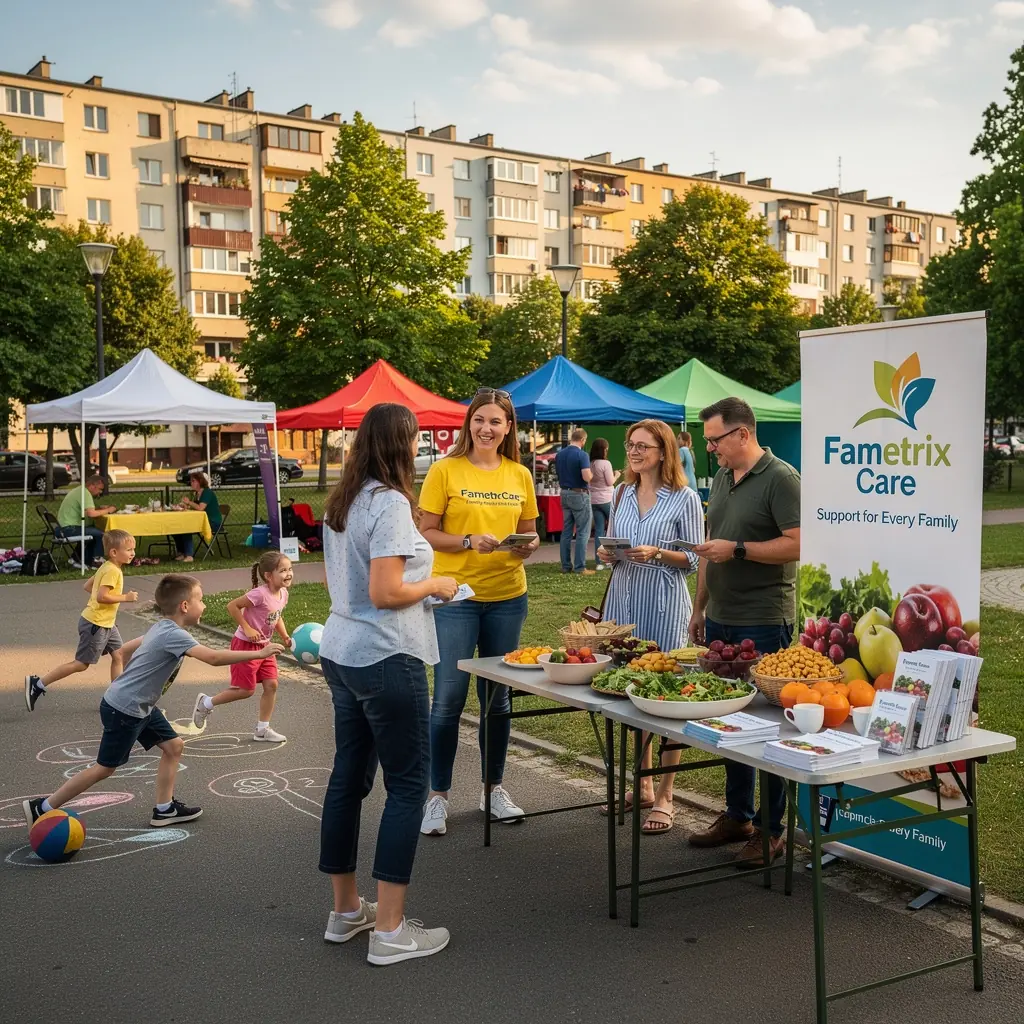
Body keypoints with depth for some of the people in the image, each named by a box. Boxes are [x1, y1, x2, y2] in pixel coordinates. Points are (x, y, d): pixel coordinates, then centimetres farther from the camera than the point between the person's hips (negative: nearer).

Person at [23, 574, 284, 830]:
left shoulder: (161, 628, 6)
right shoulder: (173, 635, -24)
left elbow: (125, 650, 18)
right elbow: (214, 657, -35)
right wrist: (259, 653, -32)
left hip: (141, 707, 10)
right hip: (123, 710, -10)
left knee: (173, 746, 9)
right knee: (105, 768, 2)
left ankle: (164, 809, 16)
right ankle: (42, 808, 12)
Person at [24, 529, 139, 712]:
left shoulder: (107, 567, 10)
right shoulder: (112, 571, -21)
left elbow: (87, 586, 17)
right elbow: (102, 596, -30)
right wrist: (125, 597, -21)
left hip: (106, 623, 10)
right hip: (95, 624, -10)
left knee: (118, 655, 6)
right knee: (81, 664, -2)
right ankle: (37, 683, 4)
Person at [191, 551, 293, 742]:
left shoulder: (283, 593, -1)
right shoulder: (260, 594, -28)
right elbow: (232, 606, -24)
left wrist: (285, 637, 3)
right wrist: (247, 629, -24)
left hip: (263, 646, 8)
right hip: (245, 645, -8)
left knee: (271, 685, 4)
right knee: (246, 689, -1)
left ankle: (262, 729, 16)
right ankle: (206, 703, 20)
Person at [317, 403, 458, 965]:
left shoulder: (340, 502, 11)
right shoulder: (390, 503, -16)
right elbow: (385, 593, -22)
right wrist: (434, 584, -5)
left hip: (339, 654, 9)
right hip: (385, 659, -9)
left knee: (348, 776, 16)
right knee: (407, 785, 0)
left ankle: (346, 910, 28)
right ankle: (389, 930, 3)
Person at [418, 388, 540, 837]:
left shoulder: (520, 475, 7)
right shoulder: (445, 470, -4)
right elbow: (426, 532, -5)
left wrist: (528, 546, -8)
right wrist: (470, 541, -19)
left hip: (507, 597, 4)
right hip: (455, 596, -4)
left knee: (498, 697, 13)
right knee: (448, 697, -2)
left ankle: (494, 786, 28)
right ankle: (437, 795, 12)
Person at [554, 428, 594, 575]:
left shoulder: (559, 455, 6)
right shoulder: (582, 455, -16)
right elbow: (586, 477, -23)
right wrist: (592, 473, -3)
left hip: (564, 494, 7)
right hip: (579, 495, -7)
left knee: (566, 531, 11)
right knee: (582, 532, -2)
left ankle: (566, 565, 13)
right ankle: (580, 567, -4)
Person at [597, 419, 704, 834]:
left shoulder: (685, 499, -4)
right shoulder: (622, 493, 12)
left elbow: (695, 560, -5)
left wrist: (657, 555, -19)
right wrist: (606, 554, -3)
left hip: (664, 605, -5)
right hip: (623, 598, 6)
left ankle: (664, 797, 7)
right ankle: (642, 786, 25)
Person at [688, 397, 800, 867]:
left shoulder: (780, 478, -10)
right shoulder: (721, 478, 15)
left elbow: (797, 545, -19)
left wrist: (736, 549, -18)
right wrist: (699, 606, 20)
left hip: (764, 623, -8)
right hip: (720, 619, 8)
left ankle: (769, 830, 9)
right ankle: (737, 815, 26)